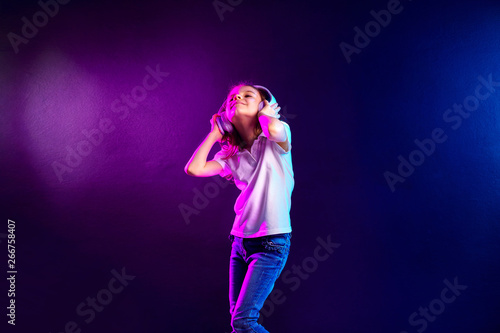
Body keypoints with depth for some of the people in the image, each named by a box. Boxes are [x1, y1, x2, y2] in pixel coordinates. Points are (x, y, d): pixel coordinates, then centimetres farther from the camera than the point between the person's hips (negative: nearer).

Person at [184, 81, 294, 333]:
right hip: (240, 241, 6)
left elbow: (276, 127, -27)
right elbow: (194, 169, -3)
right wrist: (214, 133, 7)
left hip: (271, 242, -6)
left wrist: (263, 113, -5)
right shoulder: (231, 155, 11)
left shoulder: (274, 142, -2)